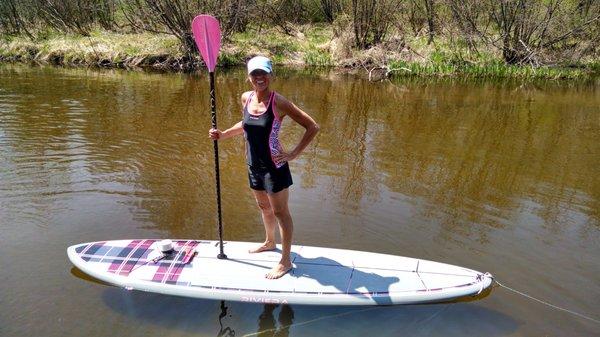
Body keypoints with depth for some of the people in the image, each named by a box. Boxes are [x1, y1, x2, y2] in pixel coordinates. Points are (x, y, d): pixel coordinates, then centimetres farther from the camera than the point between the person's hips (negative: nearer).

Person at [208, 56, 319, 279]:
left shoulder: (278, 102, -19)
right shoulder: (246, 98, 0)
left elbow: (312, 127, -16)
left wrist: (293, 154, -18)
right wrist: (223, 135, 10)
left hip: (274, 167, -7)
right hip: (254, 165, 7)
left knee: (280, 212, 5)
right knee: (264, 207, 24)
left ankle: (285, 261, 19)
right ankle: (269, 242, 48)